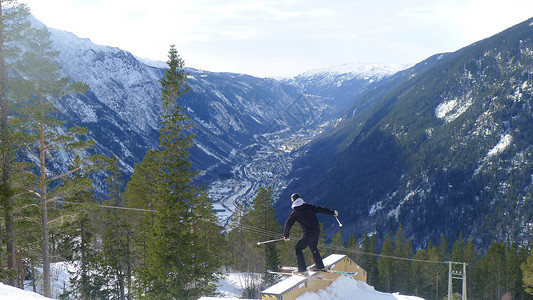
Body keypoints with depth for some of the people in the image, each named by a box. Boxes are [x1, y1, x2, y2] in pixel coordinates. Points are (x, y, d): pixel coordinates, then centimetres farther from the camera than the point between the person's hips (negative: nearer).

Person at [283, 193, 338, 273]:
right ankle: (319, 266, 31)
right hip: (317, 232, 6)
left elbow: (288, 224, 1)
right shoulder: (308, 206, 6)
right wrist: (332, 212, 17)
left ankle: (302, 268, 0)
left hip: (308, 234, -6)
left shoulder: (295, 212, -4)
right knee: (313, 248, 26)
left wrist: (286, 235, 16)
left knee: (298, 248, 6)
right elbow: (320, 209, 7)